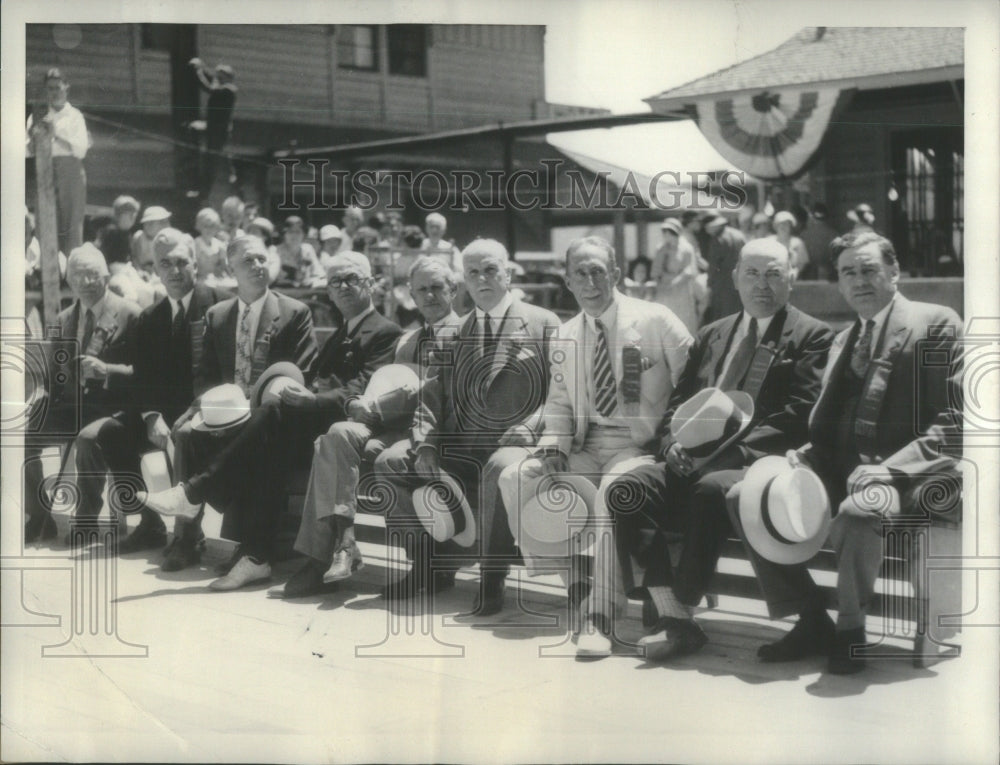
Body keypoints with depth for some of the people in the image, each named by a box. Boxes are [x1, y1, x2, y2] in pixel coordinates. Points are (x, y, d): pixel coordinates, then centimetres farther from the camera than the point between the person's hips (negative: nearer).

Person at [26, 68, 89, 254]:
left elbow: (81, 150, -4)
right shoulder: (39, 116, 13)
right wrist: (34, 136, -12)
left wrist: (55, 135, -12)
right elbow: (28, 151, 8)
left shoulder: (74, 116, 7)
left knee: (71, 224, -6)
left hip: (70, 171, -2)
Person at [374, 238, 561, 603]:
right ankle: (431, 566, 2)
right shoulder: (455, 331, 18)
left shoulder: (543, 323, 5)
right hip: (457, 444, 5)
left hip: (513, 443, -5)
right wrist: (425, 443, -6)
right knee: (390, 461, -12)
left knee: (500, 468, -38)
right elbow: (433, 391, 12)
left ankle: (492, 578, -19)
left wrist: (524, 433, -17)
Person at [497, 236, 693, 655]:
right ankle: (576, 580, -1)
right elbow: (558, 404, 14)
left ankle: (600, 617, -30)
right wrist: (553, 448, -5)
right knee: (517, 479, -14)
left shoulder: (655, 321, -3)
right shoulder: (566, 336, 13)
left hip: (642, 444, -5)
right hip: (586, 447, 6)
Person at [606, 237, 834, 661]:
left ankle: (680, 613, -24)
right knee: (628, 489, -21)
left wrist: (734, 450, -18)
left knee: (711, 489, -36)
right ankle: (668, 617, -24)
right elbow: (677, 402, 20)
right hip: (694, 462, 6)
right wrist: (674, 442, -3)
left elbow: (798, 417, -7)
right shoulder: (711, 335, 24)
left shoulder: (811, 336, 5)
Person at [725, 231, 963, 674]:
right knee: (745, 497, -10)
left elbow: (954, 422, -9)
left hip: (906, 475, -7)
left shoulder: (937, 324, 0)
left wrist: (886, 470, -21)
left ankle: (850, 632, -14)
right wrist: (805, 454, -1)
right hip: (843, 471, 7)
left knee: (858, 511, -38)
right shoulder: (843, 341, 22)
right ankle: (811, 622, -2)